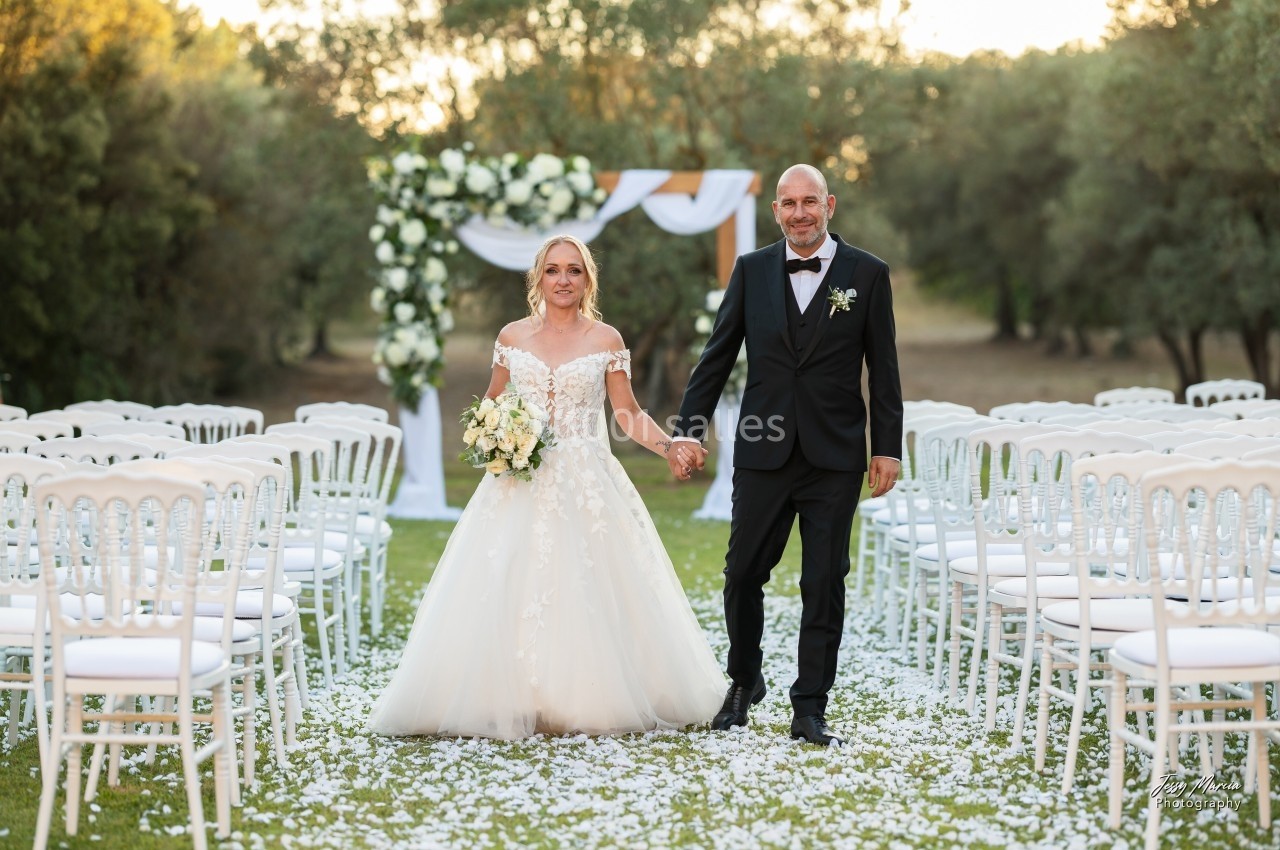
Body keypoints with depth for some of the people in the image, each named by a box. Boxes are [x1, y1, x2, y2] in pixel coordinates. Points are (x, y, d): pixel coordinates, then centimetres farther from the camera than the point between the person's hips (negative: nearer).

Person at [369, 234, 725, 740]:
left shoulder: (605, 339, 4)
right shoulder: (512, 337, 8)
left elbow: (628, 414, 4)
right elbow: (490, 406, 18)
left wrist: (671, 446, -11)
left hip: (588, 486, -1)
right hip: (521, 485, 1)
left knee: (590, 596, -4)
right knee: (506, 597, -6)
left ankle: (589, 702, 8)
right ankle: (511, 702, 2)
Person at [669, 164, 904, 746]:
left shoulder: (867, 274, 1)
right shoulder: (751, 271, 5)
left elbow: (883, 369, 2)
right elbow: (717, 356, 6)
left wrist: (888, 449, -2)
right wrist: (689, 430, -1)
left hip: (835, 458, -1)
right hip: (763, 454, 2)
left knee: (824, 584, 2)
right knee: (742, 574, 7)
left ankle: (810, 710, 10)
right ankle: (743, 682, 30)